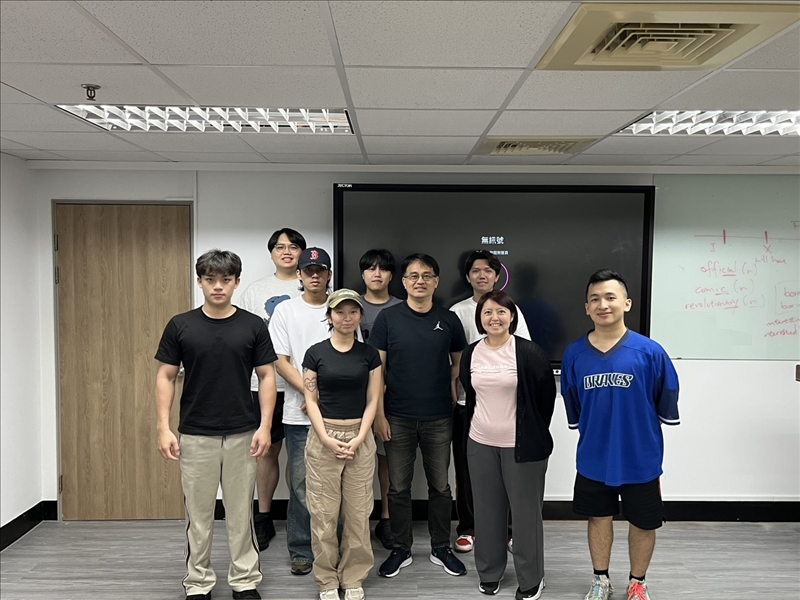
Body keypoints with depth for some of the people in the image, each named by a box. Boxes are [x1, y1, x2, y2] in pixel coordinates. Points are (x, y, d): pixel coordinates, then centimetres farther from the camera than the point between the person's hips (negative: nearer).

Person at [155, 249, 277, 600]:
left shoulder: (253, 326, -3)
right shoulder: (180, 326, -2)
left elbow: (267, 376, -1)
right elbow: (165, 377, 0)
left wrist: (265, 425, -9)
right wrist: (164, 428, -8)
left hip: (242, 435, 0)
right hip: (195, 436, 0)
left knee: (240, 513, 10)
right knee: (198, 515, 10)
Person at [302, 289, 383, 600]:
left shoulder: (369, 353, 3)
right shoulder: (315, 353, 0)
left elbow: (373, 400, 2)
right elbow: (311, 400, -1)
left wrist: (359, 438, -8)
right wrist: (327, 438, -11)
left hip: (360, 438, 1)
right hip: (323, 438, -1)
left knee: (358, 512, 7)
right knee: (323, 513, 4)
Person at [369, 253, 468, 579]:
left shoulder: (448, 319, 1)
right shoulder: (388, 317, -3)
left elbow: (459, 364, 10)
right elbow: (376, 368, -2)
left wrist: (457, 404, 1)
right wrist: (379, 414, -6)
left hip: (439, 418, 1)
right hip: (398, 417, -1)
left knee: (440, 486, 12)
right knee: (399, 487, 10)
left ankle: (441, 548, 30)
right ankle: (401, 549, 27)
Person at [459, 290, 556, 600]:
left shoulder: (529, 352, -11)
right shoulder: (471, 353, 3)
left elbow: (546, 396, -4)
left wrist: (534, 433, 3)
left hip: (521, 446, -4)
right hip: (480, 444, 4)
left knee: (526, 510, 6)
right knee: (487, 509, 14)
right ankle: (489, 571, 31)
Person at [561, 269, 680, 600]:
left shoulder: (649, 351, -15)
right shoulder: (574, 353, -8)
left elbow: (667, 405, -3)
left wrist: (641, 431, 4)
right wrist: (593, 432, 11)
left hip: (641, 458, -1)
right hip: (593, 458, 2)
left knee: (642, 523, 16)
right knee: (599, 518, 18)